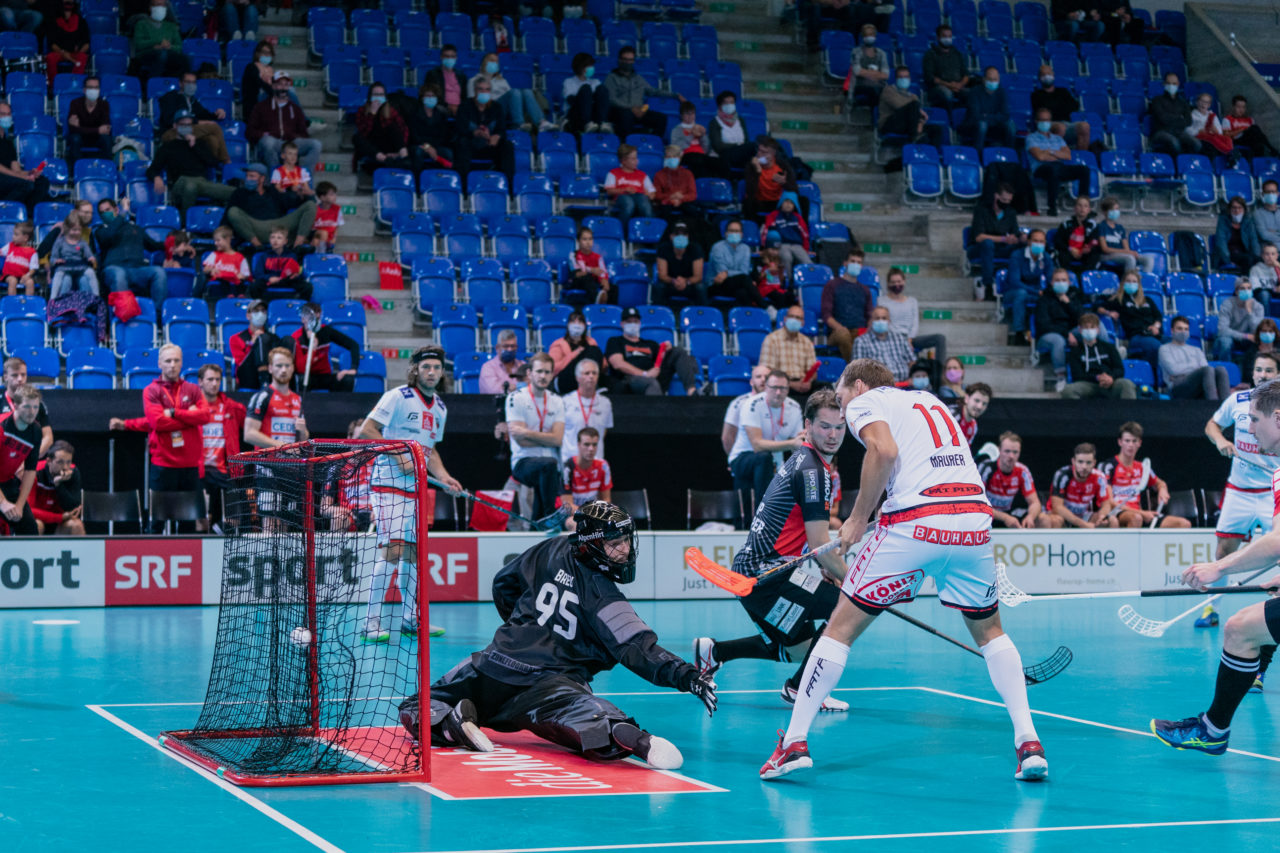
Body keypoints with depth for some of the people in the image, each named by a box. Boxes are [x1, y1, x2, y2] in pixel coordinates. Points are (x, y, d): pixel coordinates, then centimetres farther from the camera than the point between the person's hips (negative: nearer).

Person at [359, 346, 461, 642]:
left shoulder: (439, 409, 15)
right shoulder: (398, 397, -8)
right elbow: (367, 430, -12)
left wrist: (443, 477, 8)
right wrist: (398, 455, -18)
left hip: (416, 486, 8)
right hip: (388, 482, -8)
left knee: (411, 551, 11)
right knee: (392, 549, -16)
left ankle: (410, 619, 20)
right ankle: (371, 622, -14)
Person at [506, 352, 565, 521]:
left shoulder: (557, 402, 13)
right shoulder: (516, 398, -1)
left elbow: (558, 440, -1)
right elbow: (522, 441, -9)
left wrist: (527, 433, -10)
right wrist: (548, 438, -1)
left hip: (550, 468, 5)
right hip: (523, 462, -5)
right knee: (548, 463, -35)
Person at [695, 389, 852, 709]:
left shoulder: (803, 461, 16)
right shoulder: (813, 470, -15)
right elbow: (819, 544, -17)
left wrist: (825, 567, 15)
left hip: (750, 570, 10)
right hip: (765, 573, -10)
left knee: (800, 648, 21)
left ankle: (714, 651, 24)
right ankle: (799, 687, -7)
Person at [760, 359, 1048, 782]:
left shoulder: (864, 401, 11)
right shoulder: (929, 401, 30)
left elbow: (885, 449, -11)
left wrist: (858, 518, -3)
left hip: (916, 521, -5)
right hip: (974, 518, 5)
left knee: (843, 625, 7)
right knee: (988, 629, 24)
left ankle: (794, 741, 4)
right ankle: (1028, 741, 11)